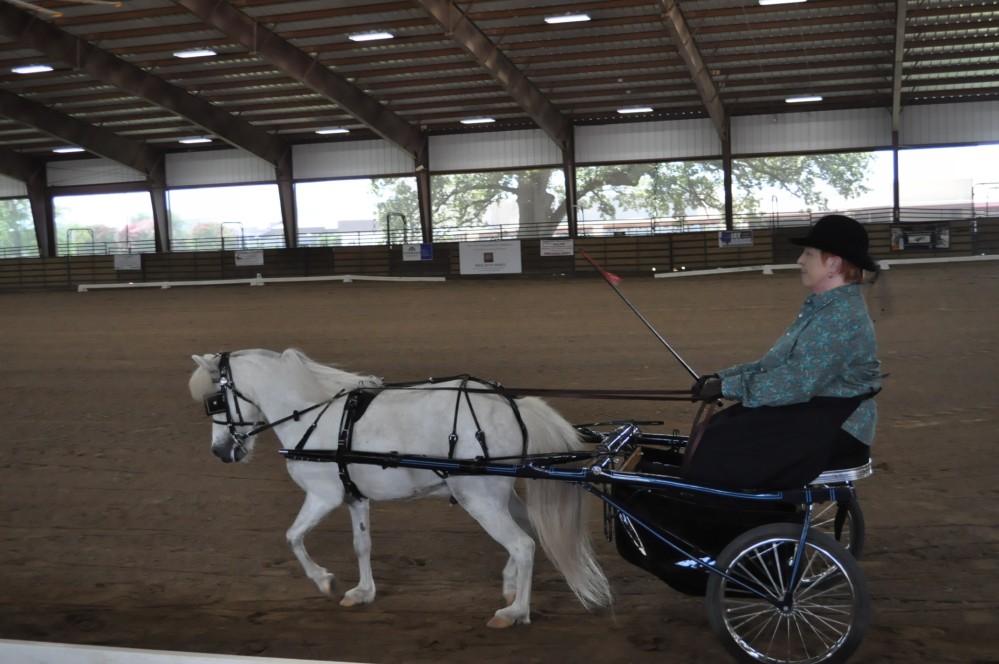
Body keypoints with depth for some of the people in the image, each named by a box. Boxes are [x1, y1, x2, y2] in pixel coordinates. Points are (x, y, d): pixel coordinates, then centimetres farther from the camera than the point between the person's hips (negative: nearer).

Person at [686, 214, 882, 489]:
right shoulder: (821, 306, 14)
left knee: (717, 451, -16)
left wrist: (728, 387, -20)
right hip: (809, 412, 10)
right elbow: (775, 363, 15)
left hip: (832, 428, -10)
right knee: (711, 435, 3)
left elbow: (797, 382, -27)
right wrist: (722, 377, 5)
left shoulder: (843, 317, -20)